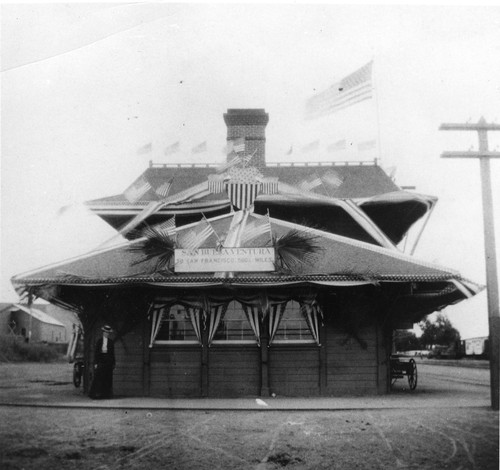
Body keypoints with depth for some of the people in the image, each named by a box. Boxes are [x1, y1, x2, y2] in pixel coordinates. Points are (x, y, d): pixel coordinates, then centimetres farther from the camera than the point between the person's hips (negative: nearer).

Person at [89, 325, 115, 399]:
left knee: (108, 378, 0)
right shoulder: (99, 341, 5)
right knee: (98, 377, -6)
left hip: (108, 361, 2)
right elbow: (96, 352, 2)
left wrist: (113, 363, 7)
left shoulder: (111, 342, 10)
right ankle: (97, 393, -3)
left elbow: (113, 353, 11)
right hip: (100, 361, -2)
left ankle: (106, 394, 3)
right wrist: (95, 363, -4)